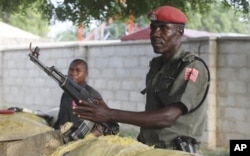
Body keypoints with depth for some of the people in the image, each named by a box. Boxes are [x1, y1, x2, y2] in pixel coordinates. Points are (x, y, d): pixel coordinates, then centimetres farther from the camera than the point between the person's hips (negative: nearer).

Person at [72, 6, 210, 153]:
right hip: (147, 149, 7)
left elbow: (168, 116, -23)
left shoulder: (193, 67, -12)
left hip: (175, 151, -7)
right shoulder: (156, 65, 13)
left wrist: (110, 115, -26)